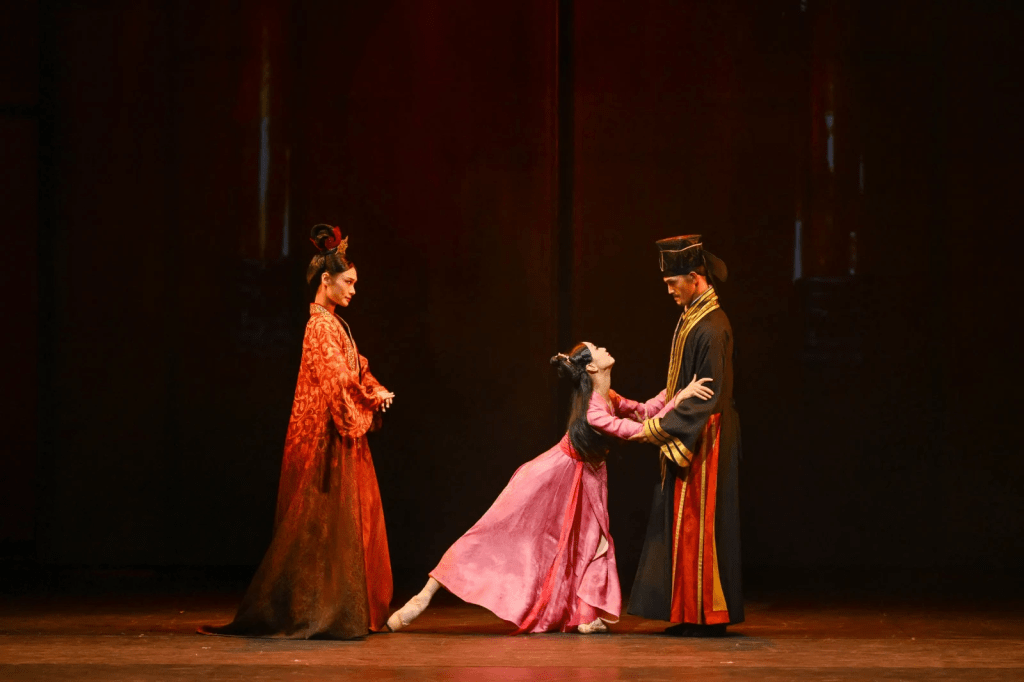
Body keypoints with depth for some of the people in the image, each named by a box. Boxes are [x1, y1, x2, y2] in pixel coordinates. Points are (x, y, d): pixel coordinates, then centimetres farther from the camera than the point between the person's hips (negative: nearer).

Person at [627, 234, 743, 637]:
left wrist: (658, 428, -19)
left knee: (698, 526, -6)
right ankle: (691, 614, 14)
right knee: (683, 525, 10)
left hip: (703, 441, -10)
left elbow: (707, 396, -21)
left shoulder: (711, 328, -19)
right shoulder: (691, 319, 11)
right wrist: (653, 415, 14)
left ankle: (706, 615, -2)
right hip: (685, 439, 10)